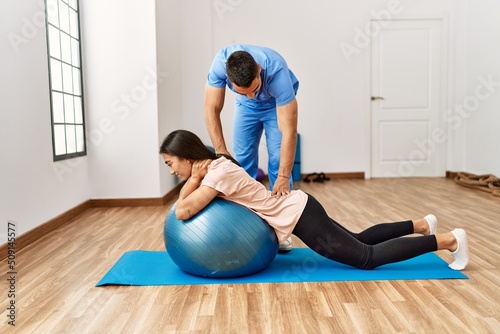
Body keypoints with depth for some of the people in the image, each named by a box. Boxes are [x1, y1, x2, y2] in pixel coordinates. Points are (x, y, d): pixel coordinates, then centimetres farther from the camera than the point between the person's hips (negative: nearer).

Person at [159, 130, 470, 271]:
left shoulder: (219, 172, -22)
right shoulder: (213, 166, 6)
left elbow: (183, 212, -29)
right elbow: (182, 201, 16)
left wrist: (196, 179, -15)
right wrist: (194, 179, -2)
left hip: (297, 215, -9)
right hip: (297, 210, 9)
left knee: (367, 257, 0)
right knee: (357, 240, 24)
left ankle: (450, 240, 9)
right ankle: (421, 224, 35)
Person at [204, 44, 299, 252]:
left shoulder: (277, 72, -42)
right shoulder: (220, 63, -36)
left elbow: (289, 131, -42)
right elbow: (212, 110, -30)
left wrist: (283, 177, -46)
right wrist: (221, 153, -39)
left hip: (277, 102, -2)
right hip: (245, 106, 3)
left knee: (277, 159, -13)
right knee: (243, 159, -4)